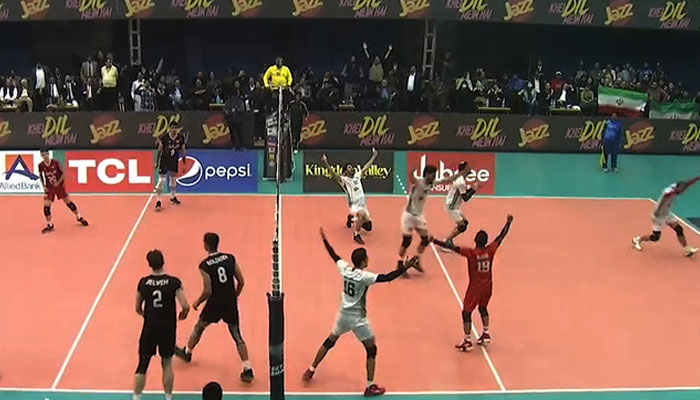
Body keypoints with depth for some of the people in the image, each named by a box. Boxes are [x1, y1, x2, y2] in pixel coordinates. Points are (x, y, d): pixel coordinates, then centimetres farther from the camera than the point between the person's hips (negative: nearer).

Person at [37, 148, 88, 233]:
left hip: (59, 185, -2)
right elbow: (41, 176, 9)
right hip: (49, 188, 2)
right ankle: (49, 225, 6)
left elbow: (64, 173, -11)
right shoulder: (41, 166, -8)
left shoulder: (55, 163, -16)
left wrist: (58, 183, -17)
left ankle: (79, 217, 24)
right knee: (46, 206, -8)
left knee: (68, 202, 5)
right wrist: (44, 186, -1)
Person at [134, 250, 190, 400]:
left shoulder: (143, 282, -3)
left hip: (149, 328, 1)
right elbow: (185, 306, -14)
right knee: (167, 364, 15)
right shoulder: (174, 282, -9)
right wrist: (183, 314, 8)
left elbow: (138, 308, 7)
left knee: (142, 366, 11)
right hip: (168, 328, 0)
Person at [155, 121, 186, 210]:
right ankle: (158, 200, -4)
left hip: (174, 161, 4)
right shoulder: (164, 138, -18)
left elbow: (182, 150, 1)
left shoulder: (181, 138, -12)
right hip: (164, 161, -3)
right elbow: (159, 150, -5)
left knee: (174, 179, 16)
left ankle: (173, 197, 35)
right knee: (161, 180, -9)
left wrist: (183, 162, 0)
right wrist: (157, 162, 0)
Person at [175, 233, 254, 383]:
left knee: (199, 328, 24)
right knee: (237, 336, 8)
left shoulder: (205, 265, -15)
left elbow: (208, 291, -16)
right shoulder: (230, 258, -3)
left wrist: (197, 302, 3)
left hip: (215, 303, -3)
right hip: (231, 303, 3)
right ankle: (247, 369, 0)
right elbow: (241, 282, 0)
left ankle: (186, 352, 47)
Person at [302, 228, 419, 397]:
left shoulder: (345, 268, -5)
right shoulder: (364, 276, -22)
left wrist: (324, 240, 25)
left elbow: (334, 256, 12)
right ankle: (370, 386, 7)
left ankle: (311, 370, 35)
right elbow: (386, 277, -31)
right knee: (371, 349, 7)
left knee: (330, 341, 26)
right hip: (358, 318, -6)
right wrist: (404, 268, -30)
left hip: (343, 314, 6)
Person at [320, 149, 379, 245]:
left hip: (363, 203, 7)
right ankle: (356, 234, -22)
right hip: (354, 204, -7)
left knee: (368, 227, 14)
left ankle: (352, 218, 39)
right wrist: (325, 163, -36)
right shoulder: (344, 179, -6)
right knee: (362, 214, -40)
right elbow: (333, 173, -22)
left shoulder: (357, 175, 11)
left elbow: (366, 167, 21)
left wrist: (374, 156, 25)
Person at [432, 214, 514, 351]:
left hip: (475, 287, -5)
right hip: (488, 286, 5)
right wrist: (508, 222, 14)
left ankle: (467, 341, 2)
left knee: (466, 312, 4)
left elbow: (452, 247, -27)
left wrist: (435, 241, -28)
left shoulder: (470, 253, -21)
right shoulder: (490, 250, -10)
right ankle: (486, 334, 32)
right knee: (483, 308, 27)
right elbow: (502, 236, 2)